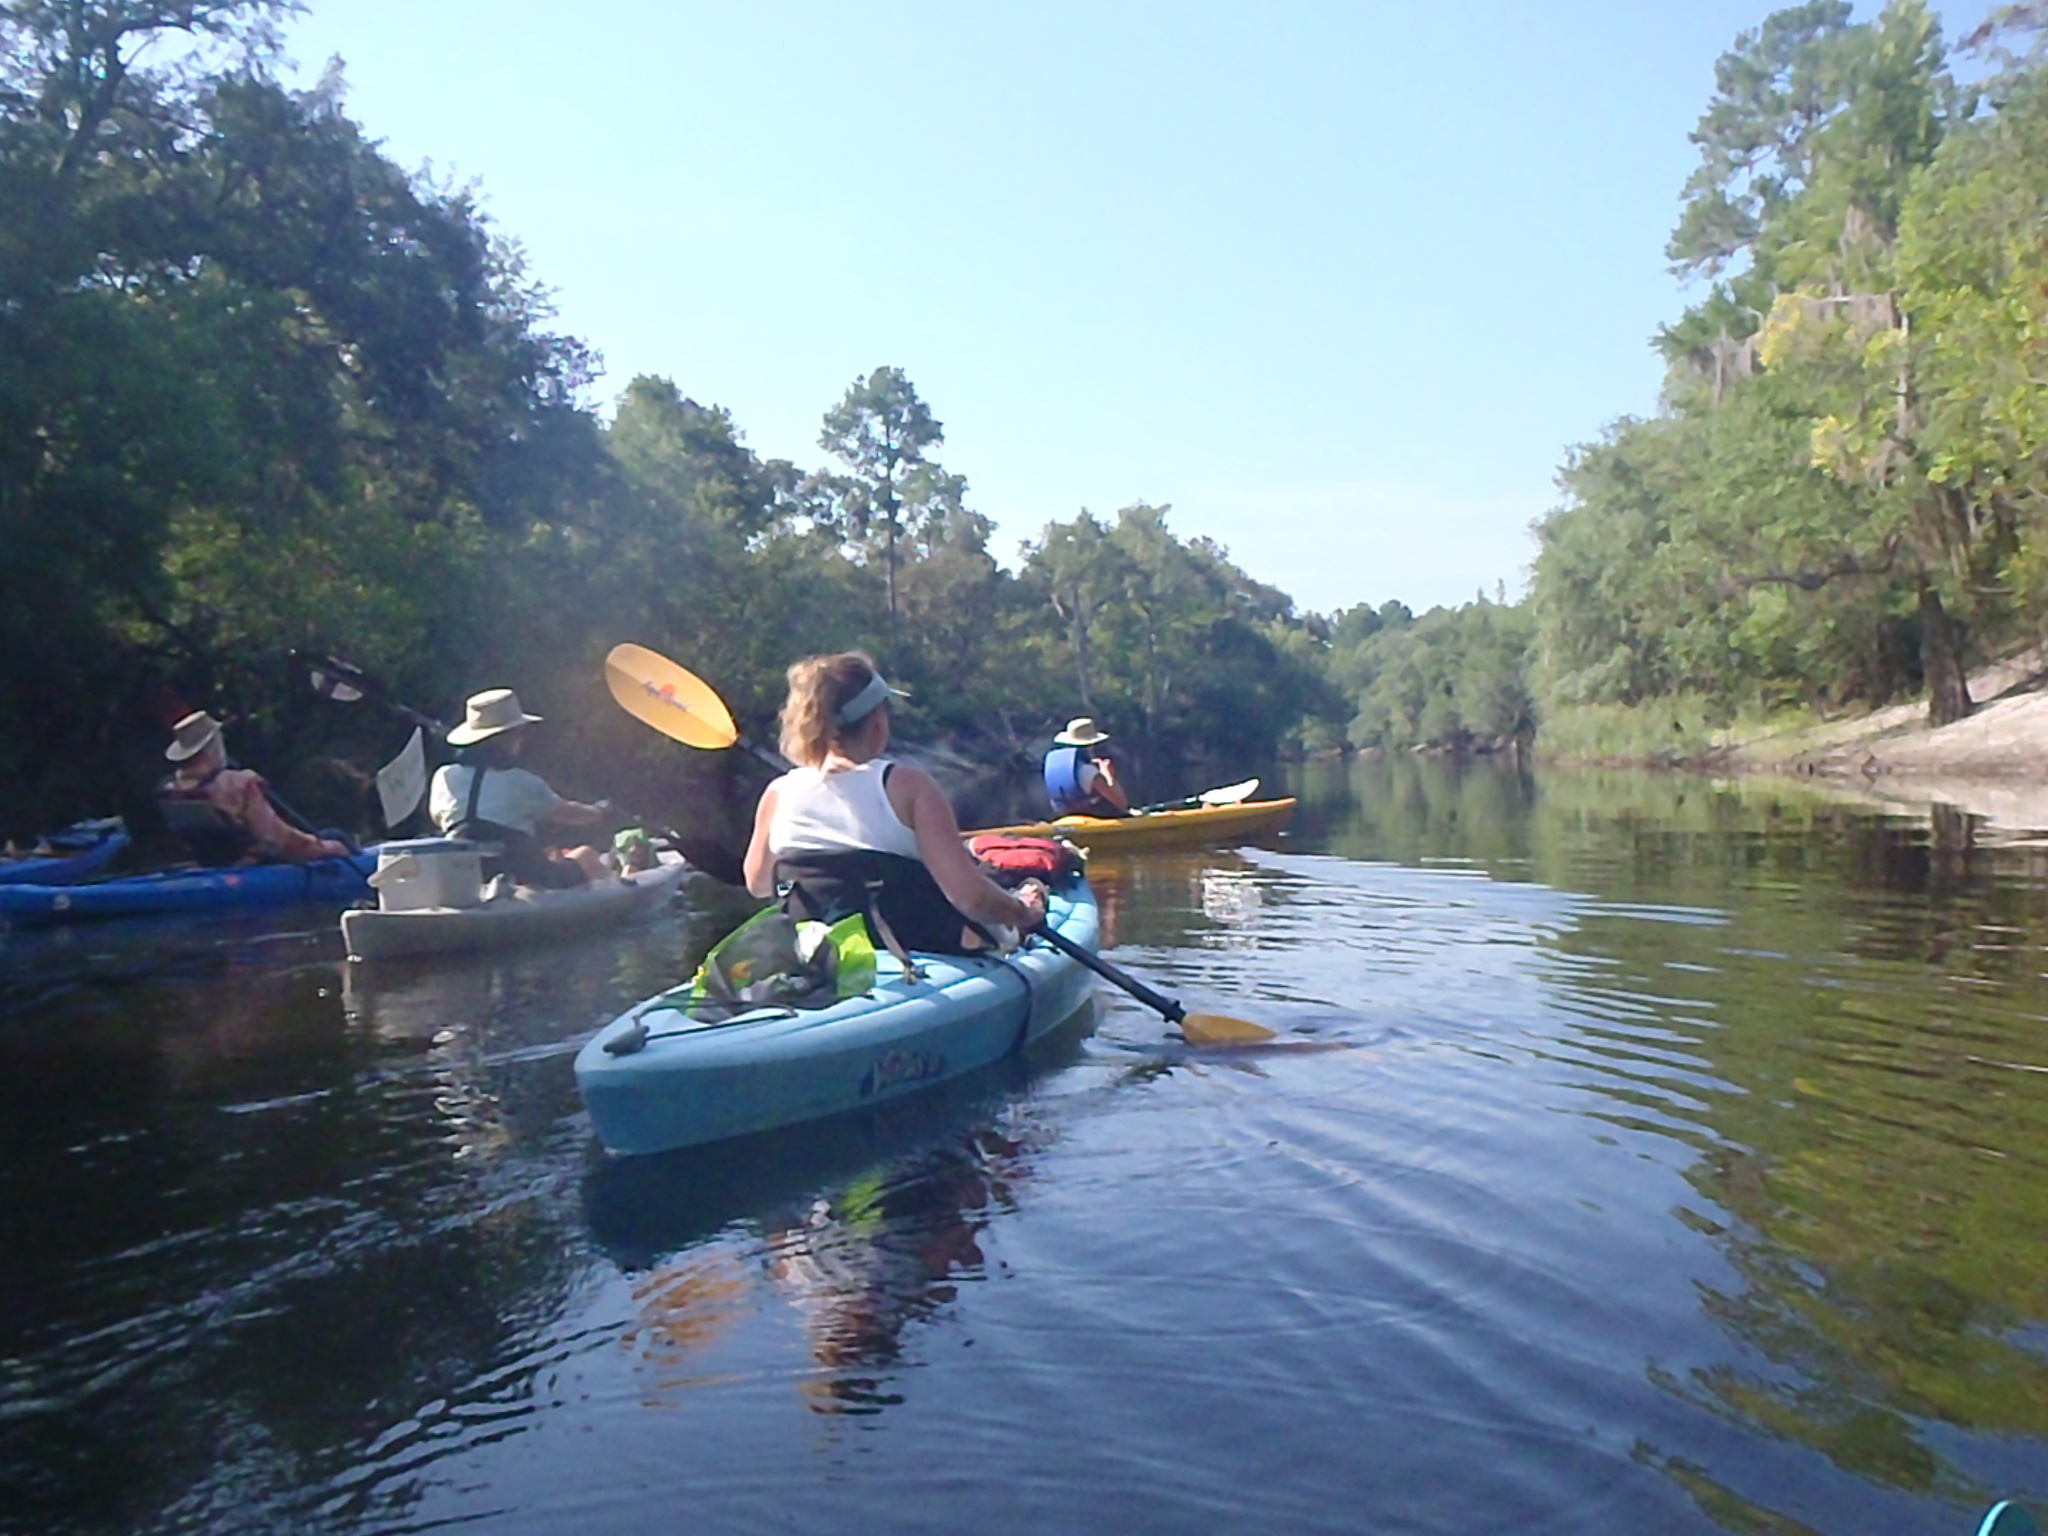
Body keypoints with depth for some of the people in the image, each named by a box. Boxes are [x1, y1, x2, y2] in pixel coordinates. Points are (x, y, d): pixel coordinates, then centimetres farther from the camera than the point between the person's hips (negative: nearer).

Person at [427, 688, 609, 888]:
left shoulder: (445, 777, 0)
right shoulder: (521, 782, -11)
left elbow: (437, 816, 21)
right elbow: (565, 814, 6)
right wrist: (596, 812, 28)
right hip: (519, 878, -6)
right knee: (588, 856, 19)